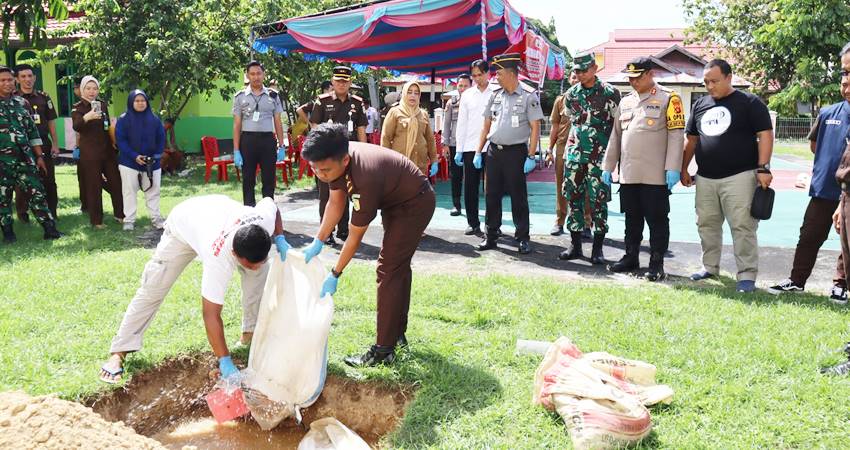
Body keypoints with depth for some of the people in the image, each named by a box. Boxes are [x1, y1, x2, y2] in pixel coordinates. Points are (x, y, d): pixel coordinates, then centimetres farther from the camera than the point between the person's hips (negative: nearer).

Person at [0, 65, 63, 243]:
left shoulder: (22, 103, 10)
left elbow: (32, 131, 14)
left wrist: (39, 156, 10)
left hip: (25, 158, 3)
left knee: (37, 193, 1)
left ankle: (50, 228, 3)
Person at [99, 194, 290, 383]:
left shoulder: (265, 219, -38)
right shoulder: (219, 260, -48)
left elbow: (270, 202, -11)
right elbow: (211, 314, -42)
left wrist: (280, 238, -24)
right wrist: (225, 362, -41)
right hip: (183, 225, -4)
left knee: (261, 270, -12)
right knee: (152, 290, -6)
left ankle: (251, 331, 2)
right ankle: (119, 351, 8)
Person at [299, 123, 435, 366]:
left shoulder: (365, 179, -40)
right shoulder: (336, 159, -18)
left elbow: (355, 237, -29)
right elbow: (336, 203, -4)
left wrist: (334, 275, -20)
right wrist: (317, 242, -9)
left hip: (415, 203, -9)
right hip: (394, 199, 9)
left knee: (388, 269, -14)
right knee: (399, 265, 17)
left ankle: (384, 350, -8)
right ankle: (398, 334, 31)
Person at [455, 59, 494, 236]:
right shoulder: (467, 95, 10)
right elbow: (461, 123, 10)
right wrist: (459, 150, 5)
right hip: (470, 147, 3)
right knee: (470, 187, 5)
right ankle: (473, 224, 16)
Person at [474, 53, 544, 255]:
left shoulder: (528, 97, -5)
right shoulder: (495, 96, 10)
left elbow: (535, 128, -7)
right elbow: (486, 126, 14)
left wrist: (531, 156, -13)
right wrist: (478, 152, 9)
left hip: (516, 152, -5)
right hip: (494, 151, 5)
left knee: (518, 196, 1)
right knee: (492, 195, 8)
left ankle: (523, 238, 9)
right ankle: (491, 236, 17)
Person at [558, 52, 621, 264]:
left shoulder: (610, 93, -4)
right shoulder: (571, 94, 8)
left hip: (599, 157, -4)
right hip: (575, 155, 4)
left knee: (598, 202, 0)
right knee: (574, 199, 7)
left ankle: (598, 248, 9)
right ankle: (575, 245, 17)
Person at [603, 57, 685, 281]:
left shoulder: (668, 98, -3)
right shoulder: (625, 102, 15)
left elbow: (676, 135, -9)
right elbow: (615, 136, 18)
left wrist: (672, 168, -15)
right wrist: (607, 166, 15)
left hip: (655, 176, -6)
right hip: (628, 174, 6)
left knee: (657, 220, 1)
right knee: (632, 219, 14)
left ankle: (656, 264, 8)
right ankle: (631, 258, 25)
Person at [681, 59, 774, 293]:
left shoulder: (750, 102, -1)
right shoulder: (700, 104, 14)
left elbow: (765, 135, -6)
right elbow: (691, 139, 20)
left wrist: (763, 168, -14)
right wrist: (684, 169, 17)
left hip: (739, 177, -5)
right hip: (705, 178, 6)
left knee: (742, 227, -5)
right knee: (707, 225, 12)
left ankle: (747, 275, 1)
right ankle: (710, 267, 25)